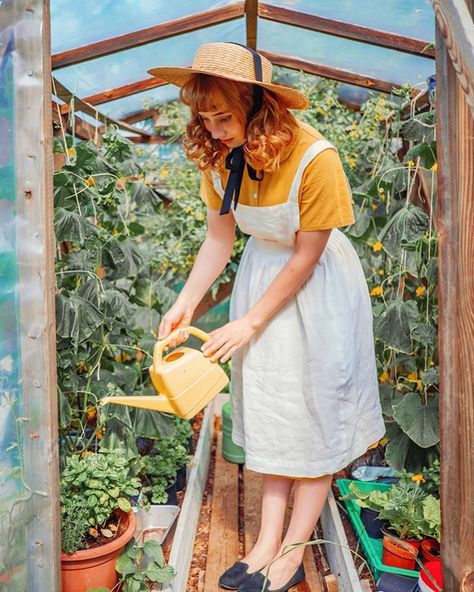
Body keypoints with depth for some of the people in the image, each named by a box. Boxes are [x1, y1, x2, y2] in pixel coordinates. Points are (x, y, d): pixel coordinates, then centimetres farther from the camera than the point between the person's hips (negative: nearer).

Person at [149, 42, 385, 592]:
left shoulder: (314, 157, -27)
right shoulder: (220, 157, -9)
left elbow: (305, 257, -21)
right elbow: (218, 239, -1)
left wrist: (248, 323, -16)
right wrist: (185, 303, -10)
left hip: (317, 282, -5)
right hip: (261, 272, 5)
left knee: (316, 412, 2)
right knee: (269, 407, 7)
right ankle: (268, 541, 18)